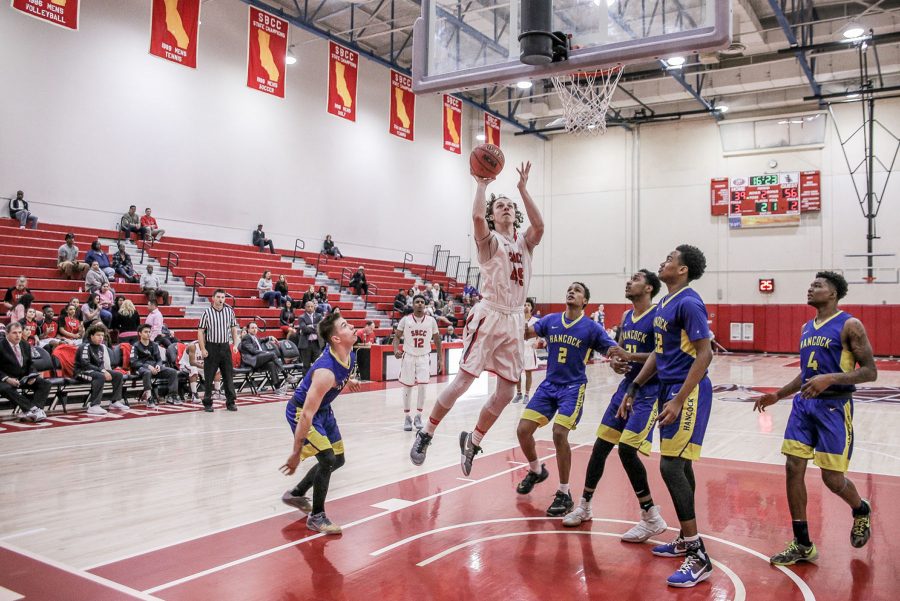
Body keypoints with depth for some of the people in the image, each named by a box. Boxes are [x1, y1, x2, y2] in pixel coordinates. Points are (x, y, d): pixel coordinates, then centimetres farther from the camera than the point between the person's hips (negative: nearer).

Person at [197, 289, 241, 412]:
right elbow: (200, 331, -4)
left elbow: (234, 328, 12)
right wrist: (203, 349, -10)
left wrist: (235, 344, 3)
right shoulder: (207, 312, -5)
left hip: (225, 347, 3)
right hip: (211, 347, -3)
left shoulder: (229, 311, 4)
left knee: (229, 375, 5)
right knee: (209, 377, 2)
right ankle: (207, 403, 12)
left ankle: (230, 402, 14)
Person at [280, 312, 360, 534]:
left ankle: (296, 494, 34)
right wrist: (296, 452, -29)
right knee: (327, 459, -17)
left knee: (338, 459, 15)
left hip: (323, 409, 9)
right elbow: (307, 414, -33)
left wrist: (348, 381, 13)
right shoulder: (326, 371, -35)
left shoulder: (350, 357, -11)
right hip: (300, 411, -9)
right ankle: (316, 517, 0)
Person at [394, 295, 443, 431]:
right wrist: (396, 350, -19)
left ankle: (418, 416, 6)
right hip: (409, 357, 0)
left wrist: (440, 359, 6)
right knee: (407, 388, 4)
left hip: (424, 357, 1)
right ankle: (406, 418, 17)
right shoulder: (405, 320, -5)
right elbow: (397, 336, 1)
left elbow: (437, 339, 7)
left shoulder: (431, 320, -2)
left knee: (422, 386, -9)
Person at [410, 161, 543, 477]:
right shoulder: (490, 240, 1)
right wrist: (482, 184, -9)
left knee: (506, 391, 5)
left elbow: (539, 226, -7)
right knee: (464, 379, -11)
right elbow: (477, 217, -21)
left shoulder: (524, 243, 14)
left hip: (514, 321, 6)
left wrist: (523, 188, -7)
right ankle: (426, 434, 4)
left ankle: (472, 440, 21)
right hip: (489, 316, -6)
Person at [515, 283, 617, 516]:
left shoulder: (592, 327, -4)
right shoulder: (551, 320, 5)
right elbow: (526, 332, -8)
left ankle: (564, 494, -2)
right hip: (549, 384, 4)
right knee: (523, 430, -3)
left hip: (573, 387, -4)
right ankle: (536, 471, 28)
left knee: (559, 433, -19)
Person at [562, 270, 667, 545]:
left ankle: (652, 518, -2)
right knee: (600, 446, 9)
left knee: (627, 449, -17)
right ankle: (584, 506, 24)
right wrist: (615, 362, -1)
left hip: (649, 391, -8)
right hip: (627, 386, 8)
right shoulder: (626, 316, 12)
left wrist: (631, 356, -26)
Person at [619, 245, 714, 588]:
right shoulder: (664, 304, 13)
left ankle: (698, 558, -5)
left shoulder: (688, 303, -15)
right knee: (680, 465, 15)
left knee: (671, 466, -12)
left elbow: (704, 354, -20)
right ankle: (686, 540, 28)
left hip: (688, 392, -10)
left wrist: (678, 401, -23)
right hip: (669, 388, 10)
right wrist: (635, 387, 17)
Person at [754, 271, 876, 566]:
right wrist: (777, 395, 16)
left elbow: (870, 372, -12)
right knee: (793, 469, 0)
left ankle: (861, 511, 35)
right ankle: (802, 544, 10)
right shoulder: (806, 328, 14)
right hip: (803, 403, 7)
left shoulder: (849, 325, -7)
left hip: (834, 406, -7)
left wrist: (830, 378, -26)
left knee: (832, 478, -2)